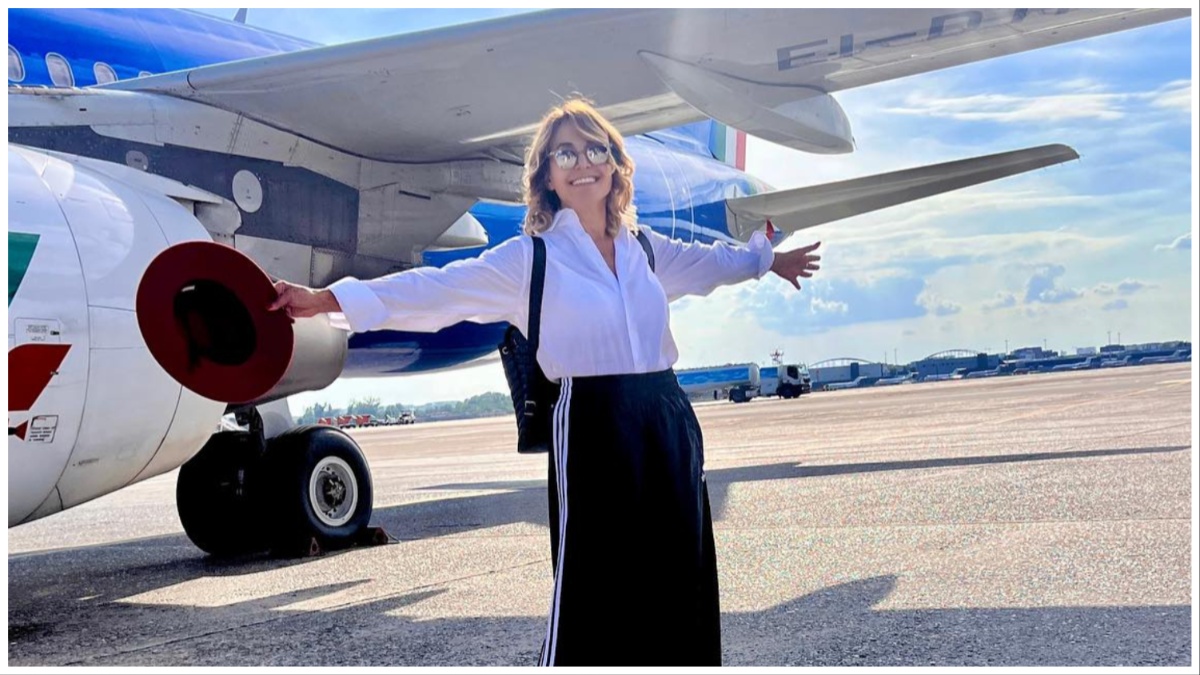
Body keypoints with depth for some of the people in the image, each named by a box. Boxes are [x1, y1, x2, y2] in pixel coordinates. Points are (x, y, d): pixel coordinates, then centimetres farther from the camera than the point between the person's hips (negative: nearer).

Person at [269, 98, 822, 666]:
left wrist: (768, 259, 49)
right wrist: (327, 300, -20)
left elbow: (711, 261, 33)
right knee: (593, 596, -4)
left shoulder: (645, 249, 14)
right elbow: (436, 289, -10)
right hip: (593, 431, -5)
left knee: (678, 590, 10)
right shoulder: (530, 258, -2)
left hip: (668, 422, 5)